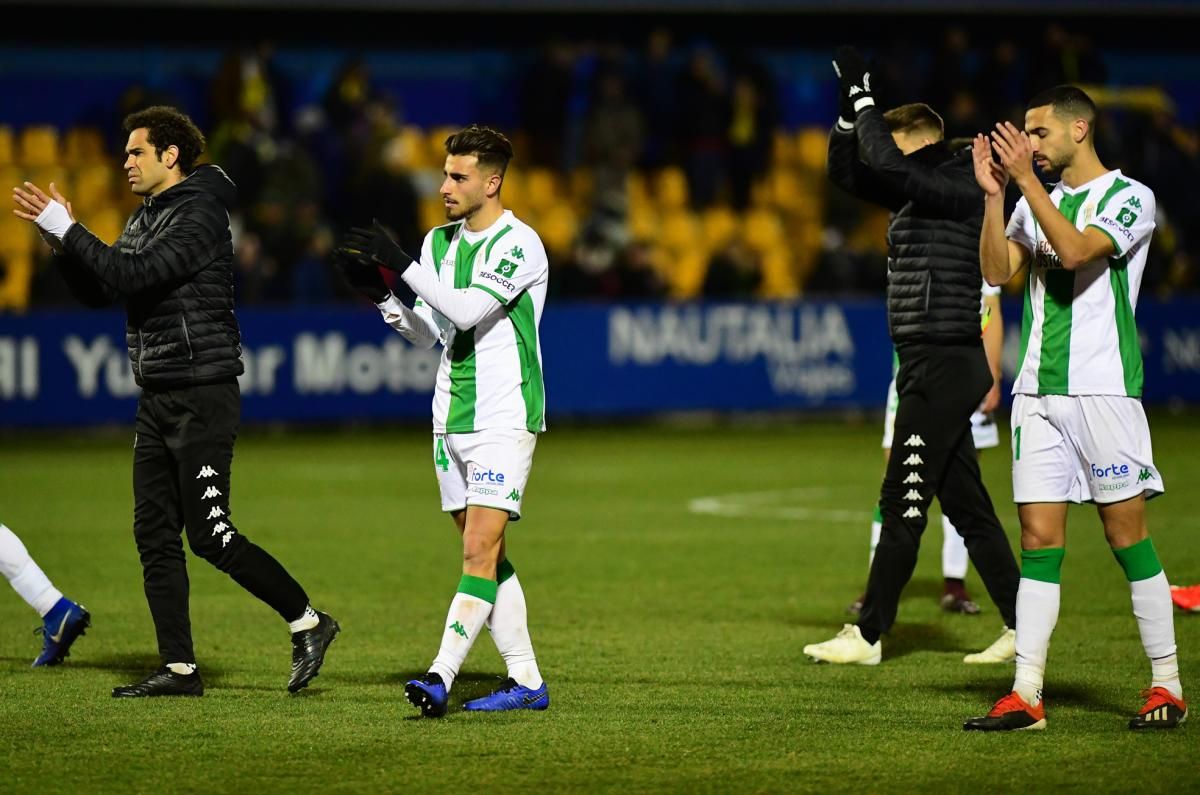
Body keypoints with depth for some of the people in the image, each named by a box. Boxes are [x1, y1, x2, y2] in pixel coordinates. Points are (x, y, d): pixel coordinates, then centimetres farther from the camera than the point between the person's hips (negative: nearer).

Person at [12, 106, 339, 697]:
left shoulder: (200, 215, -13)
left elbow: (135, 275, -23)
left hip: (202, 396, -9)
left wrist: (67, 229, -19)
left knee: (209, 533, -10)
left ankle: (307, 622, 3)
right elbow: (98, 290, 17)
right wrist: (62, 242, 2)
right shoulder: (146, 217, 15)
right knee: (154, 534, 5)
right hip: (156, 399, 9)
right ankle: (179, 668, 7)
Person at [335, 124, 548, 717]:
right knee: (487, 557, 8)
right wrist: (380, 296, -2)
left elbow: (468, 310, -23)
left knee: (480, 551, -13)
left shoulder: (518, 244, -11)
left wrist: (401, 264, -24)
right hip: (451, 420, 8)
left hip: (504, 418, -8)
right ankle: (526, 681, 13)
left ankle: (441, 678, -21)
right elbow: (425, 333, 15)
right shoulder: (439, 241, 12)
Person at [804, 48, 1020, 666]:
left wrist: (865, 96, -17)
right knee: (966, 505, 10)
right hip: (932, 368, 10)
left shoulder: (960, 191, -13)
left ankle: (868, 637, -3)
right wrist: (851, 106, 6)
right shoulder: (918, 192, 15)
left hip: (945, 365, -10)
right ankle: (1021, 627, 13)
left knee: (902, 504, -6)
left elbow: (886, 163, -27)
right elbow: (848, 172, 19)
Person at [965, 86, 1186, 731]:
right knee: (1039, 540, 1)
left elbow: (1076, 249, -19)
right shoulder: (1038, 200, 17)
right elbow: (996, 270, 5)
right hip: (1037, 390, 6)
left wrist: (1026, 180, -19)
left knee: (1128, 536, -4)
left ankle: (1168, 688, 4)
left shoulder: (1130, 197, -3)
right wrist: (993, 193, -4)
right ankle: (1026, 696, -2)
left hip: (1102, 388, -5)